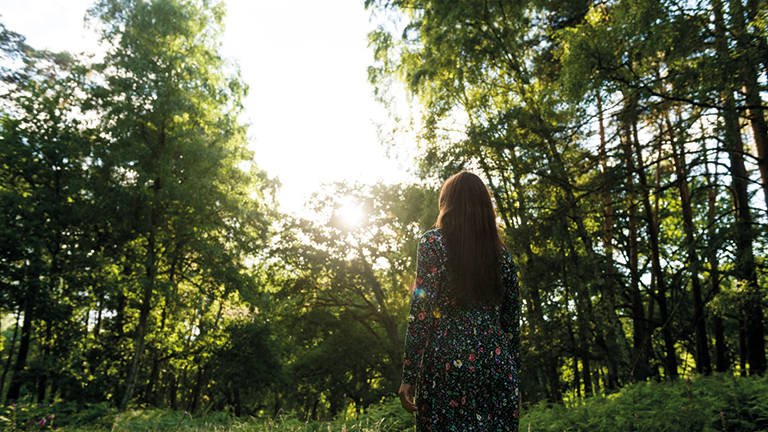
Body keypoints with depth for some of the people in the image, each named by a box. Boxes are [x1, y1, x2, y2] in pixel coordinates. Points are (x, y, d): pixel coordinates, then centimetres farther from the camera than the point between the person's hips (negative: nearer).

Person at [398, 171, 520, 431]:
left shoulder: (432, 242, -1)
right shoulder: (502, 254, 12)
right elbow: (511, 322, 12)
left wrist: (408, 375, -8)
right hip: (496, 362, 5)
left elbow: (421, 310, -9)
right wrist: (512, 374, 20)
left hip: (447, 363, -4)